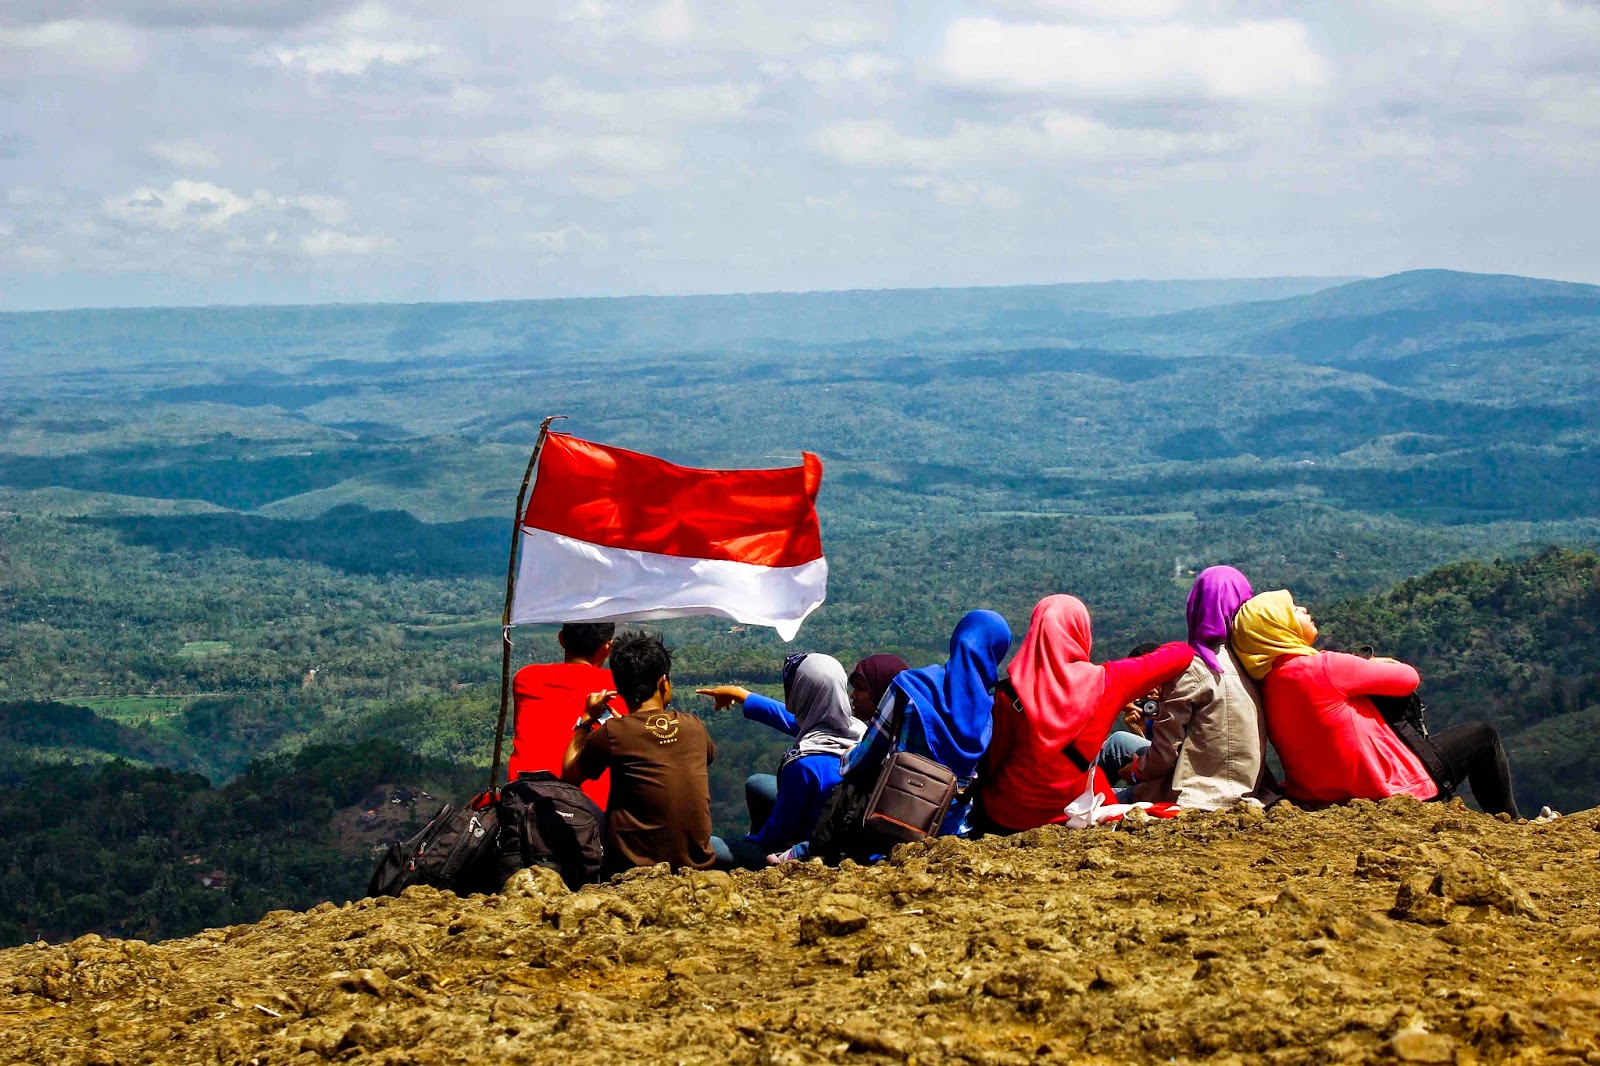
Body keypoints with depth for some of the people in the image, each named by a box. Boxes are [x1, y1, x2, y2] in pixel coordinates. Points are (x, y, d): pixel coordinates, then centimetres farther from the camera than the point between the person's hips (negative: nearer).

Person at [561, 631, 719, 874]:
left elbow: (569, 776, 5)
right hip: (700, 865, 3)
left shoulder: (612, 733, -9)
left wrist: (587, 720, 16)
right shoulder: (694, 727, 2)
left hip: (633, 869, -3)